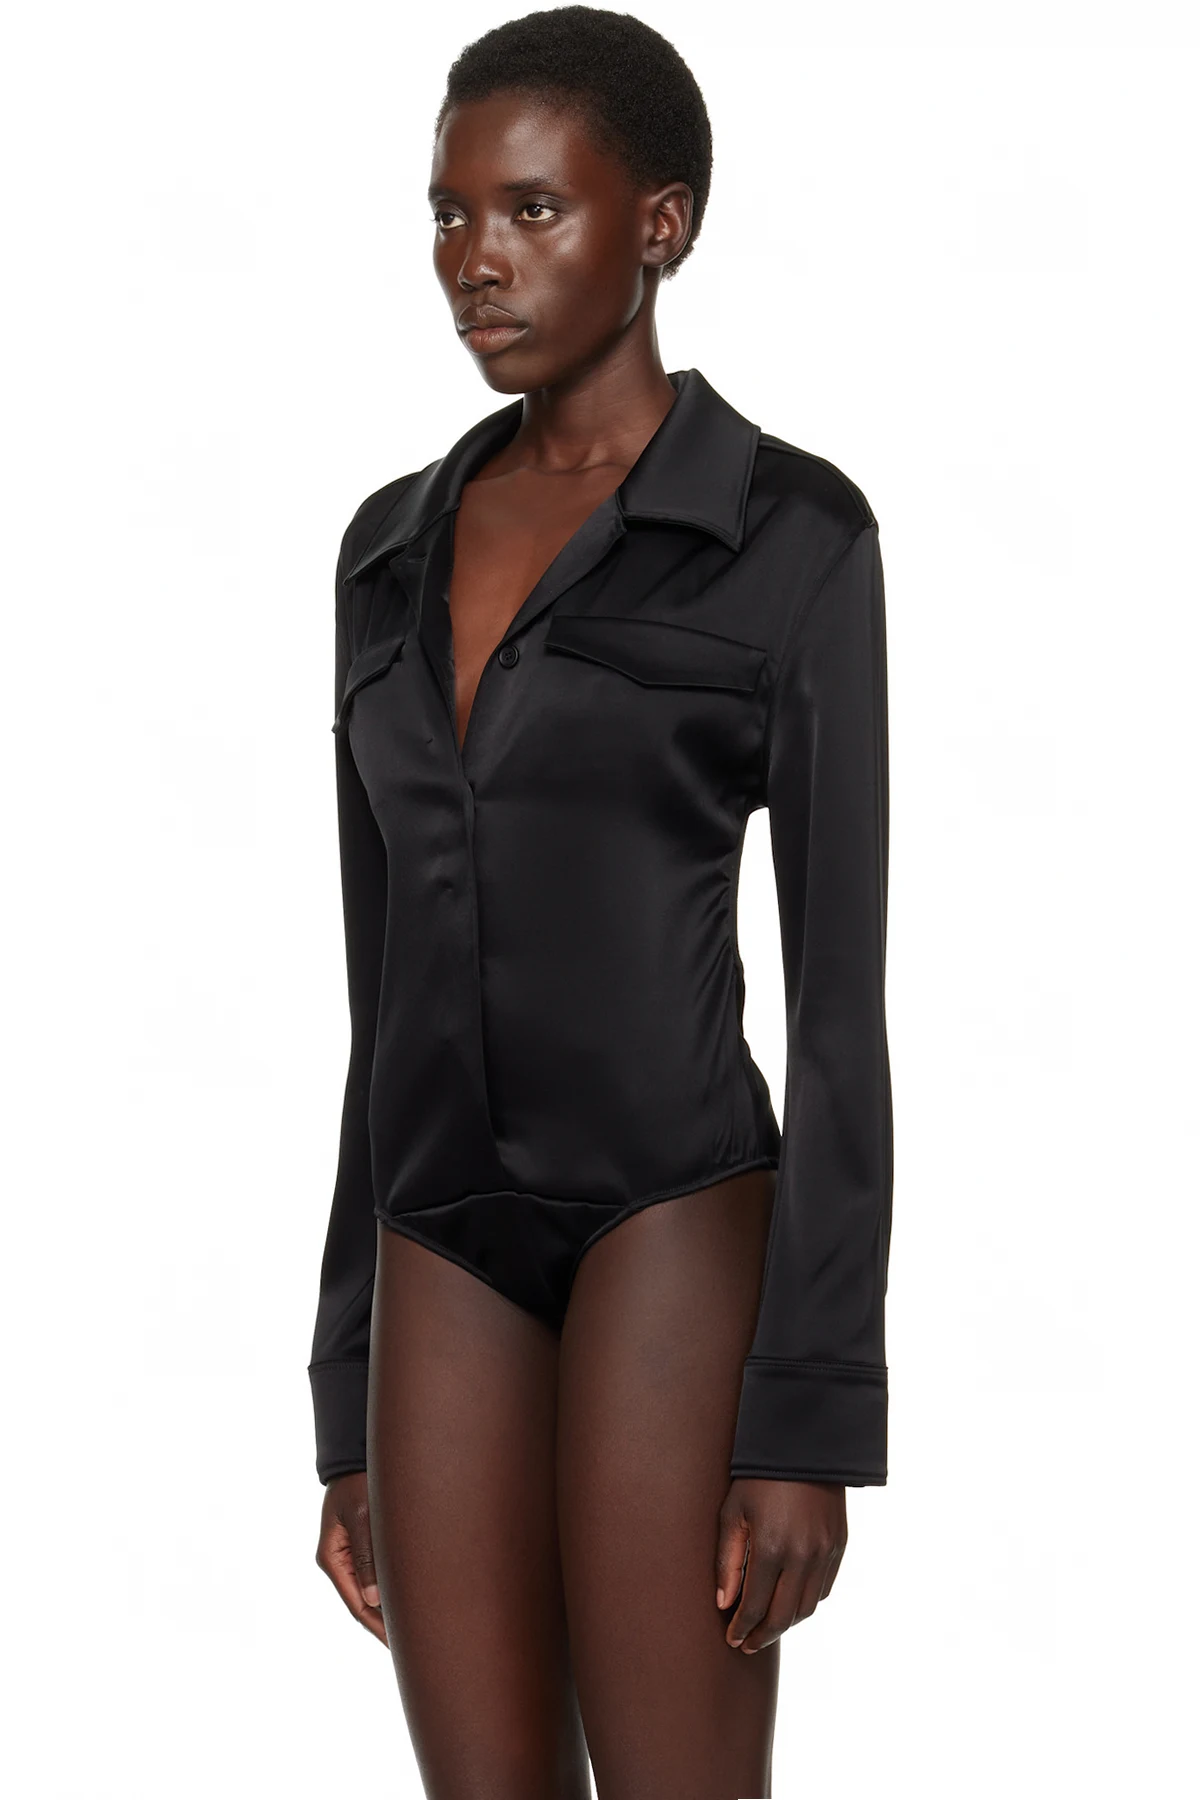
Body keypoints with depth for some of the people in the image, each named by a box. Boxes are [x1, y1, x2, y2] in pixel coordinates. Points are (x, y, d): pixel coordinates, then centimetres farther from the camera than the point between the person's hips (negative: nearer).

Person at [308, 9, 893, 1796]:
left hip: (671, 1228, -6)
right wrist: (354, 1409, 13)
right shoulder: (397, 548, 13)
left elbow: (840, 990, -8)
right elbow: (395, 987, 15)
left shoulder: (792, 531, -5)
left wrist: (811, 1417, -13)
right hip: (451, 1252, 6)